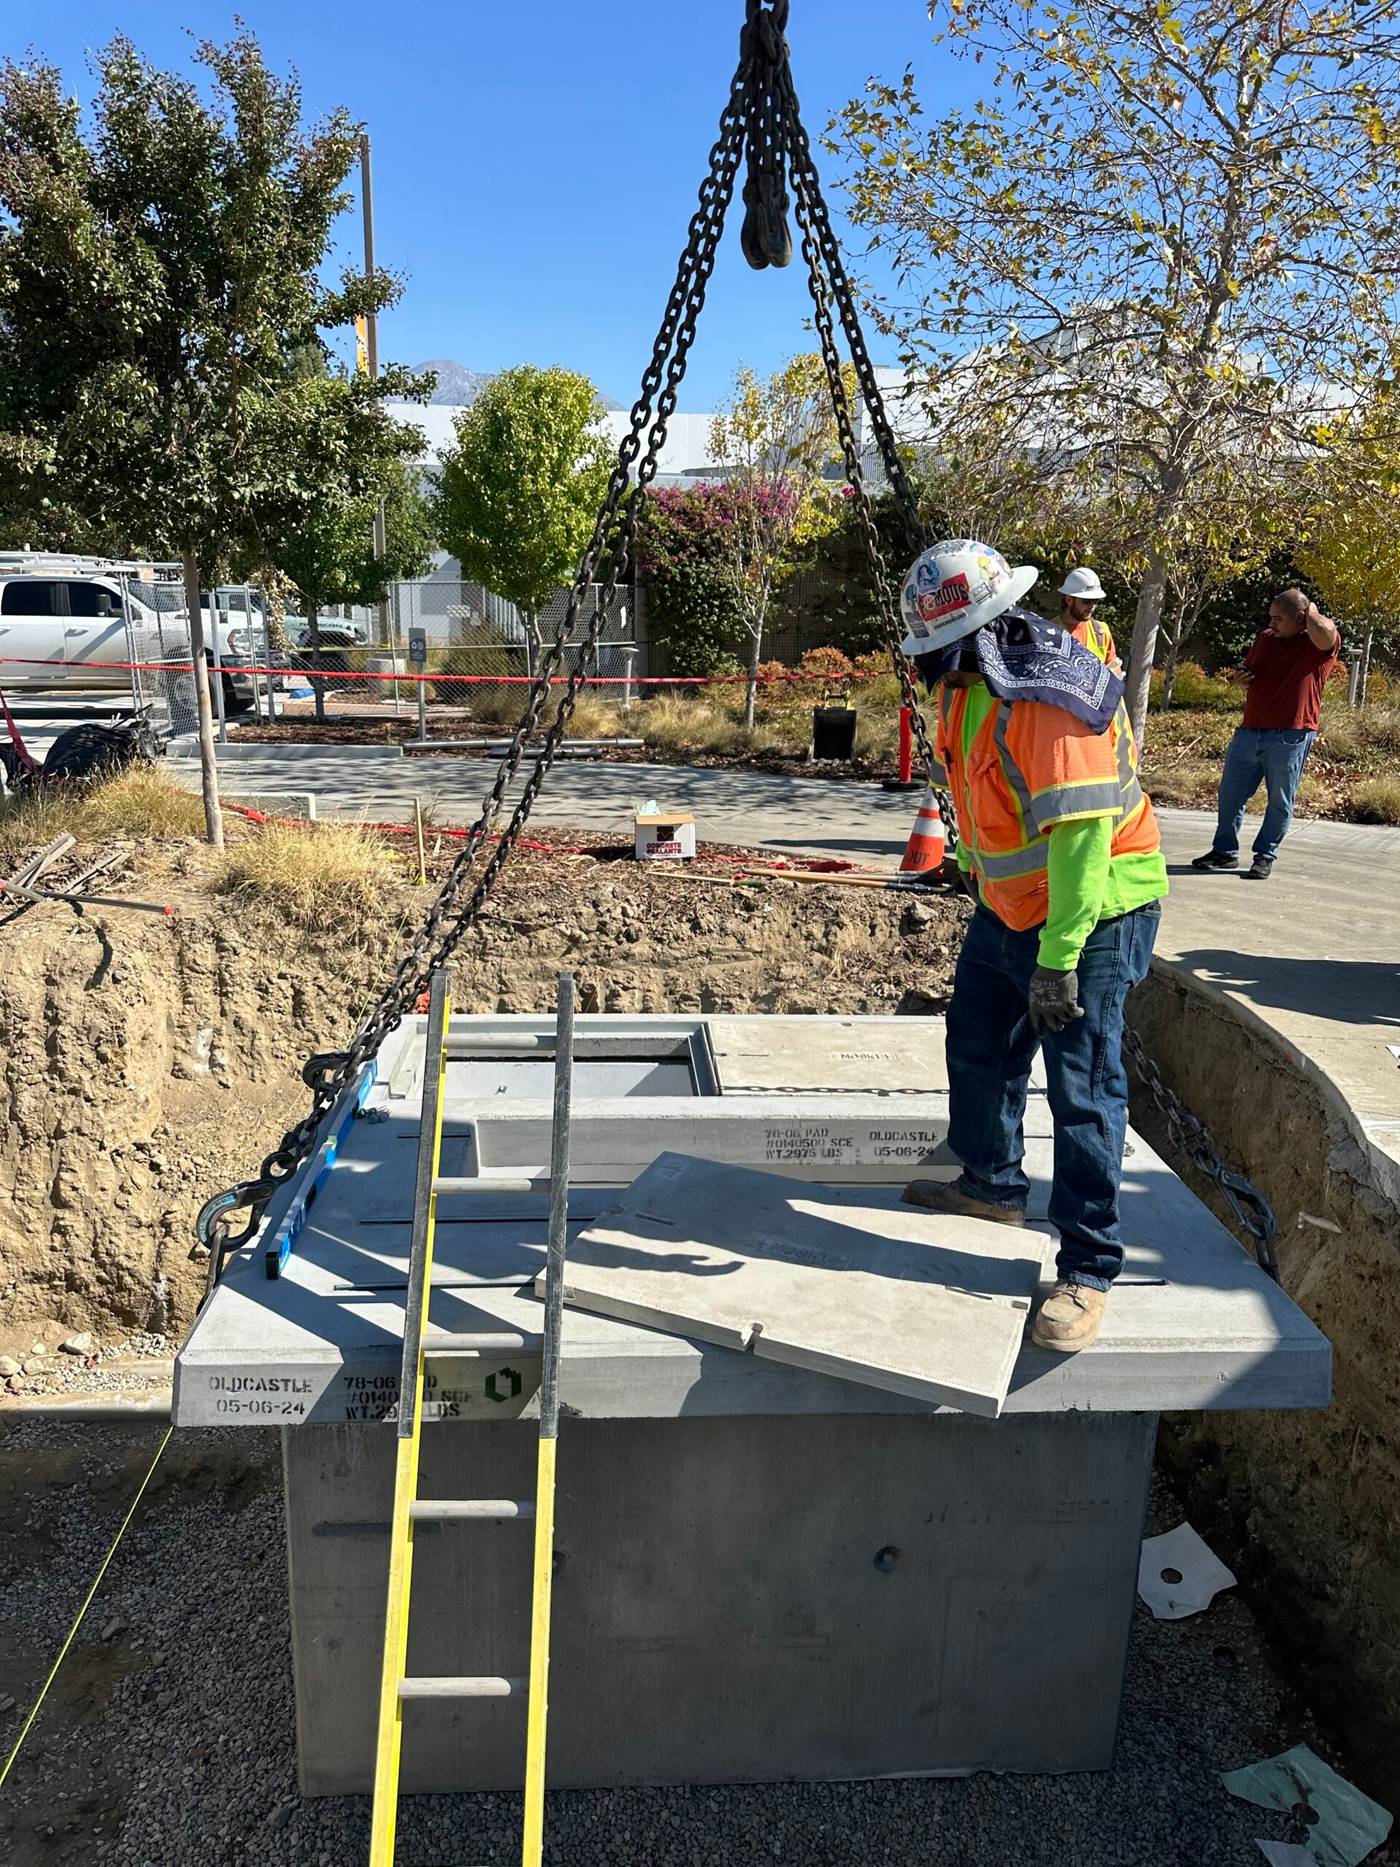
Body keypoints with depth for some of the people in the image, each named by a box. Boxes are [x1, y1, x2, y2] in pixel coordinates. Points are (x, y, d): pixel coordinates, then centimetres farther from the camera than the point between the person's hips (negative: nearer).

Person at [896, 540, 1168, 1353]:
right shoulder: (974, 681, 2)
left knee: (1083, 1089, -6)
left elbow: (1080, 834, -31)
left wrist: (1058, 959, -31)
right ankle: (993, 1184, 41)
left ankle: (1089, 1270, 5)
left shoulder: (1049, 700, -28)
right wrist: (981, 877, 25)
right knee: (978, 1044, 20)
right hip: (1009, 904, 10)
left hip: (1091, 911, -10)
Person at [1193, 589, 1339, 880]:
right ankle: (1225, 851, 20)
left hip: (1290, 737, -6)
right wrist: (1242, 677, 4)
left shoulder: (1319, 644, -6)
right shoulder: (1265, 637, 13)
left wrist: (1312, 610, -10)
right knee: (1230, 794, 8)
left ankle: (1265, 857, 15)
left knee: (1280, 801, 3)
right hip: (1249, 732, 6)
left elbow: (1325, 632, -32)